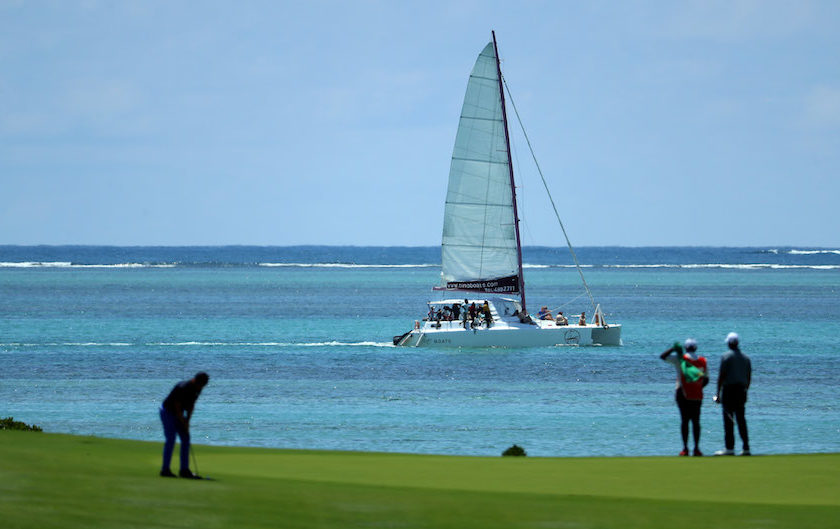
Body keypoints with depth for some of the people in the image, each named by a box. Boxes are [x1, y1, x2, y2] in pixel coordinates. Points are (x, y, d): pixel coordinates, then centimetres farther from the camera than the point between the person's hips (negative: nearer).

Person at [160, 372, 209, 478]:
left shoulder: (197, 389, -3)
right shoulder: (183, 388, -28)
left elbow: (191, 405, 8)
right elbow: (177, 407, -24)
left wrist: (187, 421, -1)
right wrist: (184, 423, -18)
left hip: (178, 414, 8)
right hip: (167, 411, -8)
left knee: (185, 439, 1)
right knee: (171, 439, -13)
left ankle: (184, 470, 3)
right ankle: (165, 469, -10)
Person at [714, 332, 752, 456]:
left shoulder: (726, 356, -7)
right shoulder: (746, 358, 11)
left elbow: (721, 376, -11)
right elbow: (749, 377, 14)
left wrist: (718, 393, -8)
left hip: (729, 390, -6)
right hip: (741, 390, 6)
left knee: (728, 420, -4)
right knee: (741, 419, 9)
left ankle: (729, 448, -8)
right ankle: (746, 448, 6)